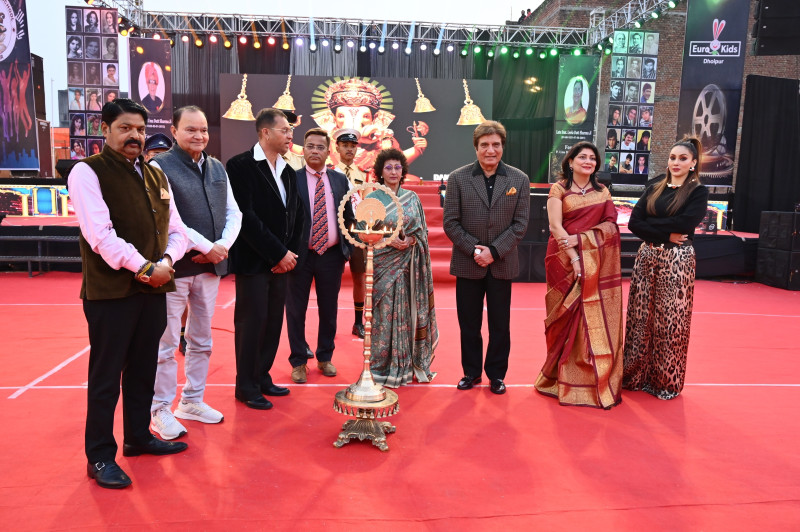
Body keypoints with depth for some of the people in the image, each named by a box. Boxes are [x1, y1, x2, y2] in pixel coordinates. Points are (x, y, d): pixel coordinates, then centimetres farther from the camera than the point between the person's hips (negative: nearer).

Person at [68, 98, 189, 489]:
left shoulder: (155, 175, 14)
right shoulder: (88, 172, -7)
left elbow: (176, 230, 12)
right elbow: (101, 234, -18)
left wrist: (165, 262, -7)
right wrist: (145, 267, -19)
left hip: (153, 288, 6)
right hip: (110, 291, -6)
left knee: (143, 369, 16)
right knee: (106, 376, 3)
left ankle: (138, 436, 32)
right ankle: (100, 457, 16)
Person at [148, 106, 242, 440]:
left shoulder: (217, 168, 12)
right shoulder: (160, 167, -7)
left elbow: (234, 213, 11)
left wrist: (222, 246, -6)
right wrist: (205, 246, -16)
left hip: (210, 266, 6)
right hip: (175, 268, -6)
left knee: (201, 340, 16)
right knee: (166, 344, 3)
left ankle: (192, 401, 30)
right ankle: (161, 410, 18)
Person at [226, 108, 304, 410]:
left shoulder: (288, 172, 12)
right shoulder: (241, 166, -9)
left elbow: (296, 216, 14)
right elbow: (246, 216, -17)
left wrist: (289, 253, 0)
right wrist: (278, 253, -16)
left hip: (281, 260, 7)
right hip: (253, 260, -6)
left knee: (273, 322, 10)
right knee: (251, 322, 0)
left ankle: (262, 377, 25)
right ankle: (246, 387, 13)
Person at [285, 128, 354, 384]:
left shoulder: (340, 180, 6)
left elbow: (349, 216, 9)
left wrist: (347, 250, 3)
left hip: (331, 255, 3)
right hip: (300, 255, -2)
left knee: (329, 309, 13)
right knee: (296, 310, 7)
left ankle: (325, 357, 29)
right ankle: (298, 361, 22)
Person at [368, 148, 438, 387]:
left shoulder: (412, 198, 9)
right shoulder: (372, 199, 2)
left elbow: (422, 230, 9)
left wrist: (411, 240, -11)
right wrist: (388, 240, -15)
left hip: (408, 264, 2)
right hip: (382, 263, -2)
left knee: (406, 312, 4)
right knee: (383, 313, -1)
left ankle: (407, 364, 16)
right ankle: (382, 366, 10)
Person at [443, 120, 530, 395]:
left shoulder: (519, 180, 0)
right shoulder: (458, 178, -2)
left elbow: (520, 224, -3)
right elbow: (451, 222, -3)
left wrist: (494, 251, -14)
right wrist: (474, 249, -14)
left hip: (502, 264, 0)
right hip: (468, 263, 0)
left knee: (500, 324, 9)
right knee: (468, 323, 10)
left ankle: (496, 374, 25)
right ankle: (471, 371, 27)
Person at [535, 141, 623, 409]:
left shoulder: (602, 192, 13)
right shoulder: (558, 189, 2)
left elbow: (610, 226, 1)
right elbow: (555, 226, -8)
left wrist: (579, 238, -14)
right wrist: (574, 258, -17)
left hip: (598, 263, 3)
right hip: (567, 261, -3)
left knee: (597, 322, 3)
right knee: (569, 320, 2)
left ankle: (598, 381, 13)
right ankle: (565, 379, 13)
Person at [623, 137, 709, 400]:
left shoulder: (698, 192, -1)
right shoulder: (653, 188, 10)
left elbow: (683, 225, -17)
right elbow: (633, 223, -1)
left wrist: (650, 224, -9)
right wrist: (665, 235, -12)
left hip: (677, 260, -4)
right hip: (647, 256, 4)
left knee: (670, 320, 2)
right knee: (641, 316, 7)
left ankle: (666, 380, 17)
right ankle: (636, 374, 19)